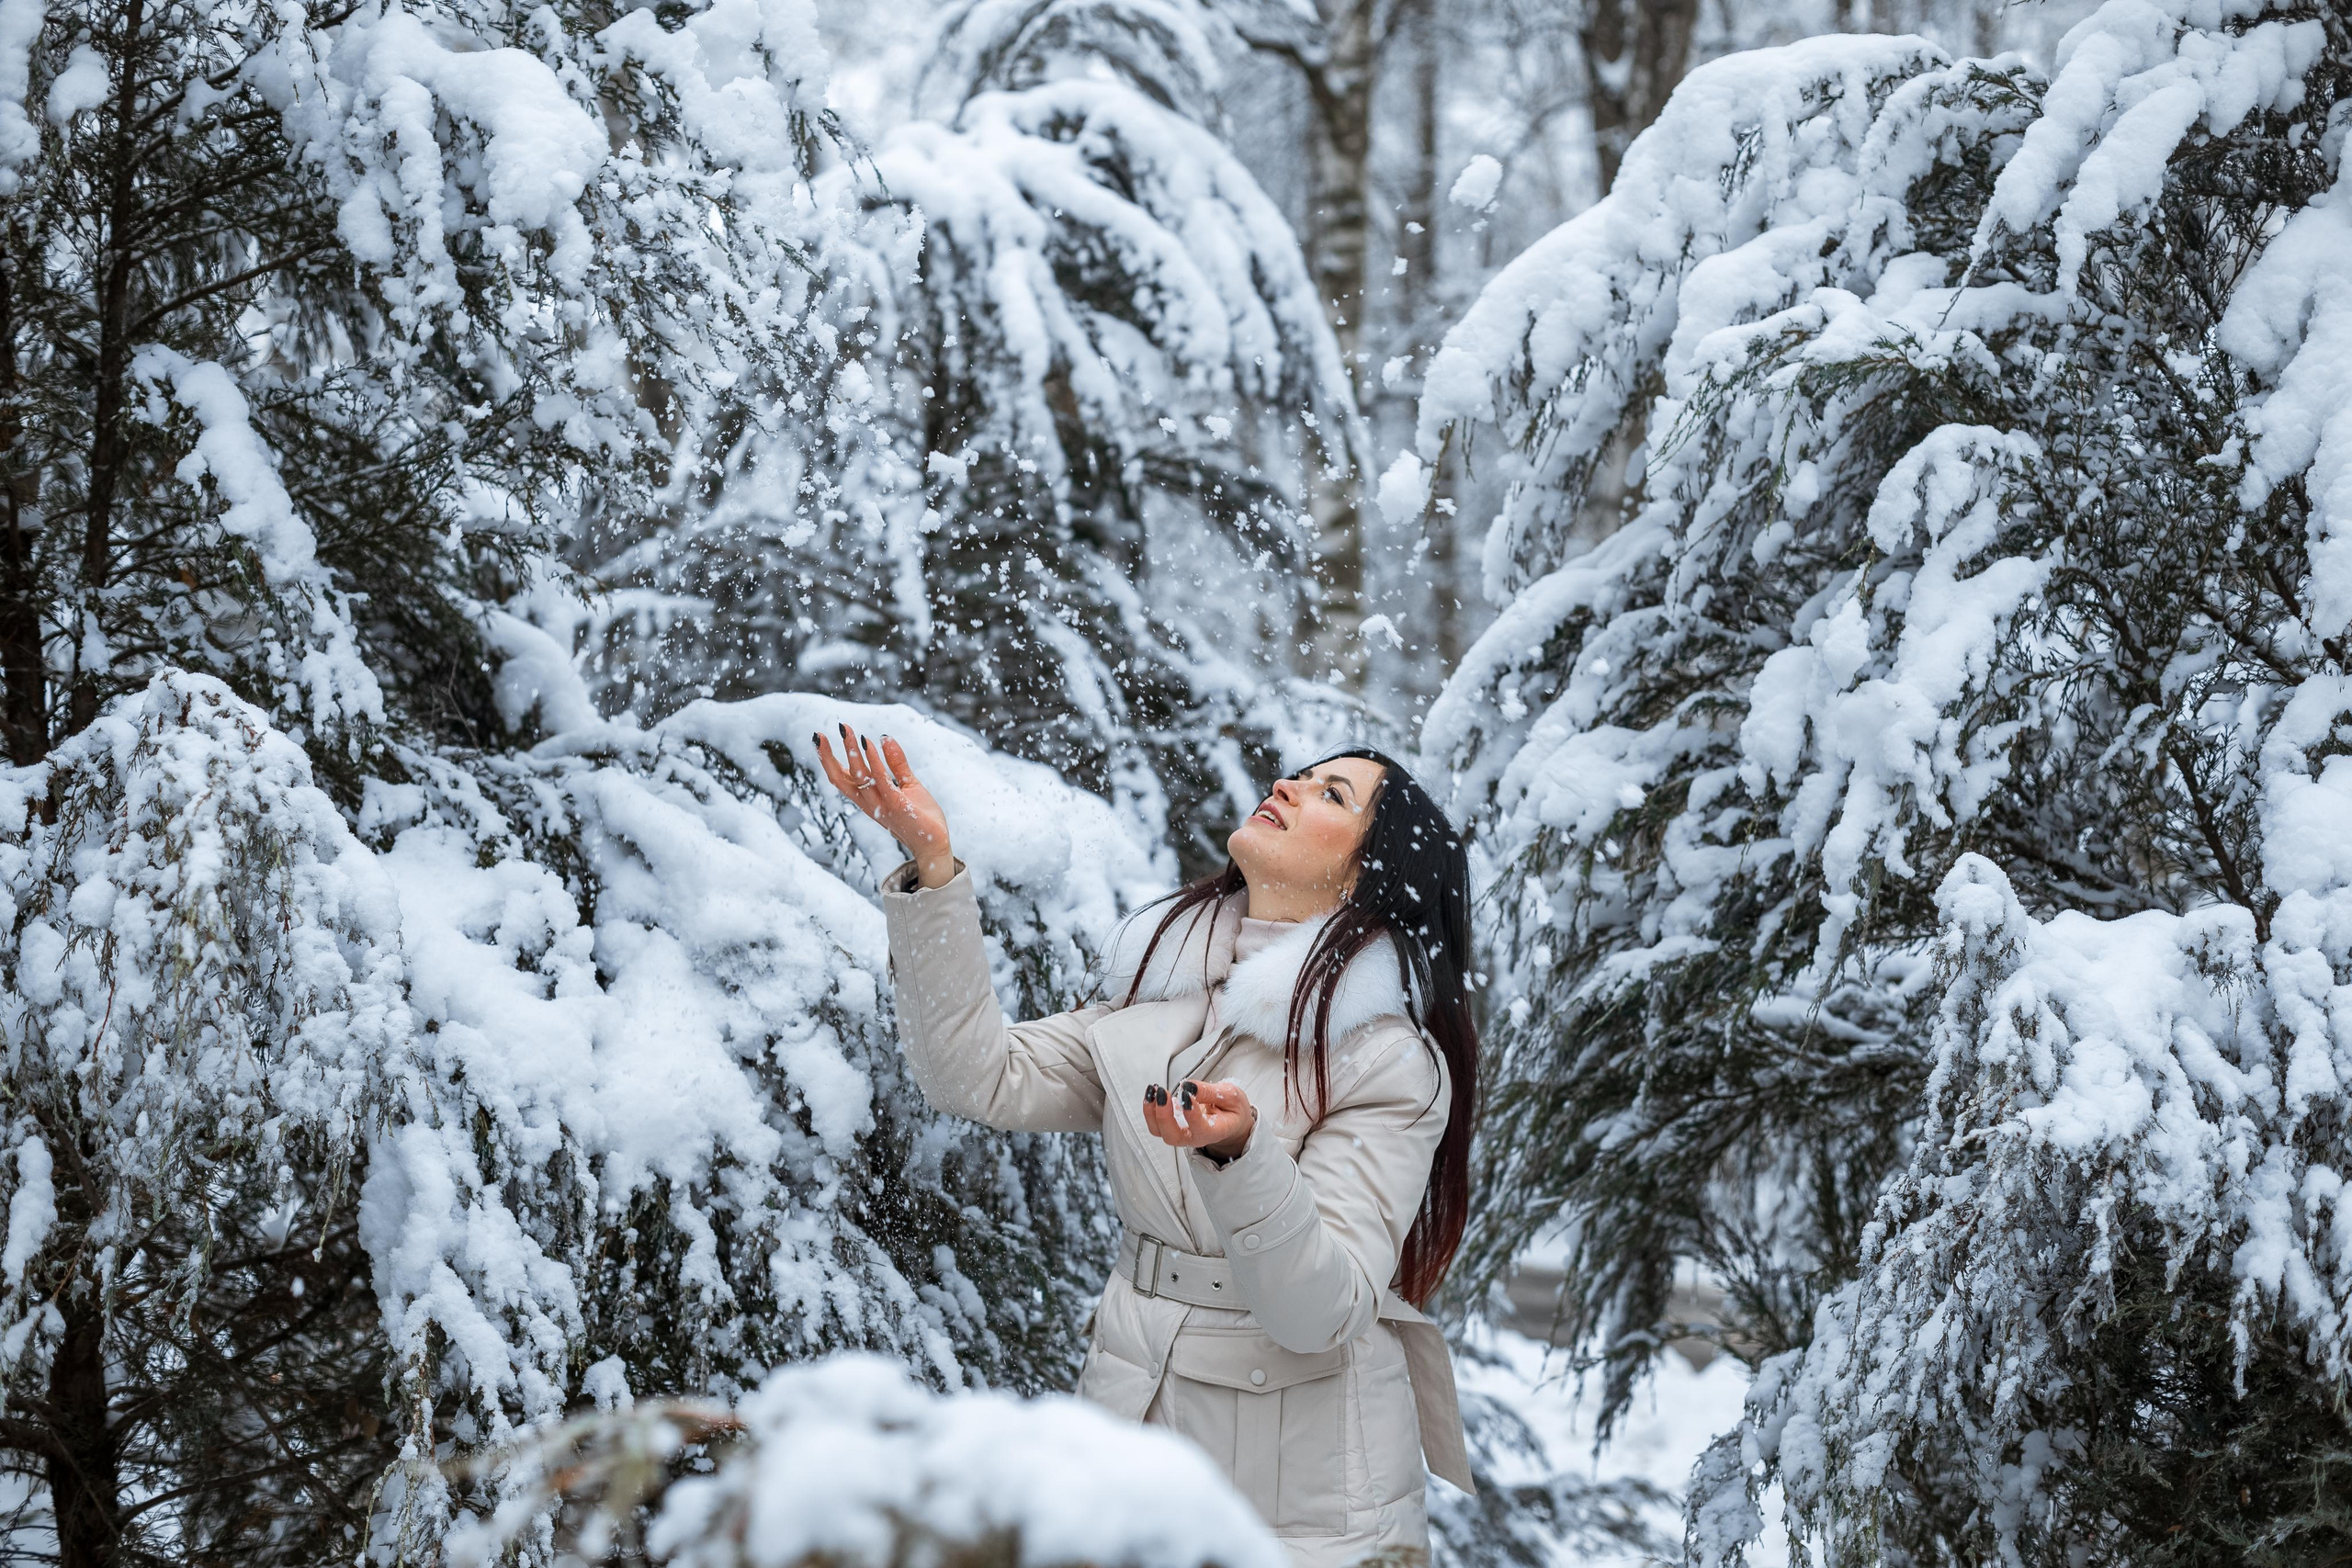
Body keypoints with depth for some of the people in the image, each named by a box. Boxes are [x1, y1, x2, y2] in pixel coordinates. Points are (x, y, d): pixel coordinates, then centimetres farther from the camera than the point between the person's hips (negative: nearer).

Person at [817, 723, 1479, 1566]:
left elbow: (1319, 1311, -19)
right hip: (1133, 1421, 5)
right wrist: (931, 866, -8)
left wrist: (1239, 1151, -36)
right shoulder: (1155, 992, 8)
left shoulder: (1391, 1061, -11)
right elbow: (983, 1077, -3)